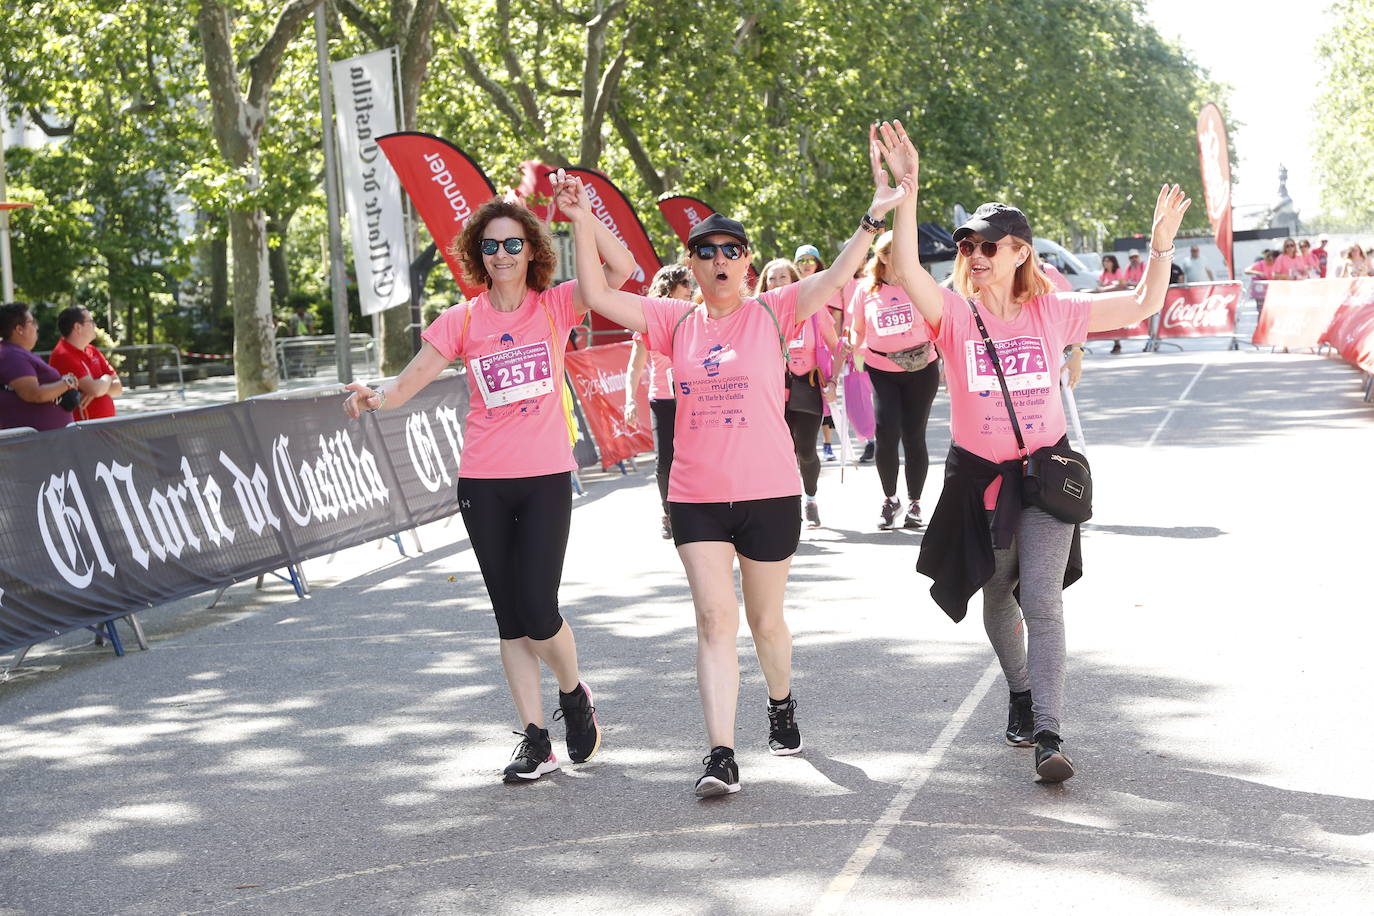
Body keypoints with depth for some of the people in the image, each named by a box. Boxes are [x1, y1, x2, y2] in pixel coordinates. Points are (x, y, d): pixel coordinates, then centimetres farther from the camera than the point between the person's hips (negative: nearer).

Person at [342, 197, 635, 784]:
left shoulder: (556, 306, 1)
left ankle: (574, 694, 21)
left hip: (546, 477, -2)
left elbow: (622, 268, -12)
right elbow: (410, 381, -2)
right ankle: (535, 740, 15)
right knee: (510, 616, 6)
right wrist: (372, 398, -22)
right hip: (483, 482, 2)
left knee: (538, 612, -10)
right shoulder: (462, 321, 4)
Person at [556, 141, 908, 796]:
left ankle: (782, 704, 44)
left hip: (769, 494, -1)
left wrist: (875, 216, -27)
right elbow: (598, 297, -1)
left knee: (765, 621, 14)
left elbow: (837, 277, -15)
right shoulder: (675, 321, 4)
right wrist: (583, 225, -11)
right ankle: (721, 755, -8)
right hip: (696, 497, 1)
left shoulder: (771, 313, -2)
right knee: (714, 620, -7)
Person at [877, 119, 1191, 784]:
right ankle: (1020, 693, 42)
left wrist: (1161, 245, -11)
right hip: (977, 475, 1)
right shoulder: (955, 312, -7)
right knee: (998, 598, 16)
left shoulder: (1052, 311, -1)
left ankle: (1048, 735, -13)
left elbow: (1142, 305, 3)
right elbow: (906, 271, -27)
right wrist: (906, 191, -36)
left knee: (1042, 603, -11)